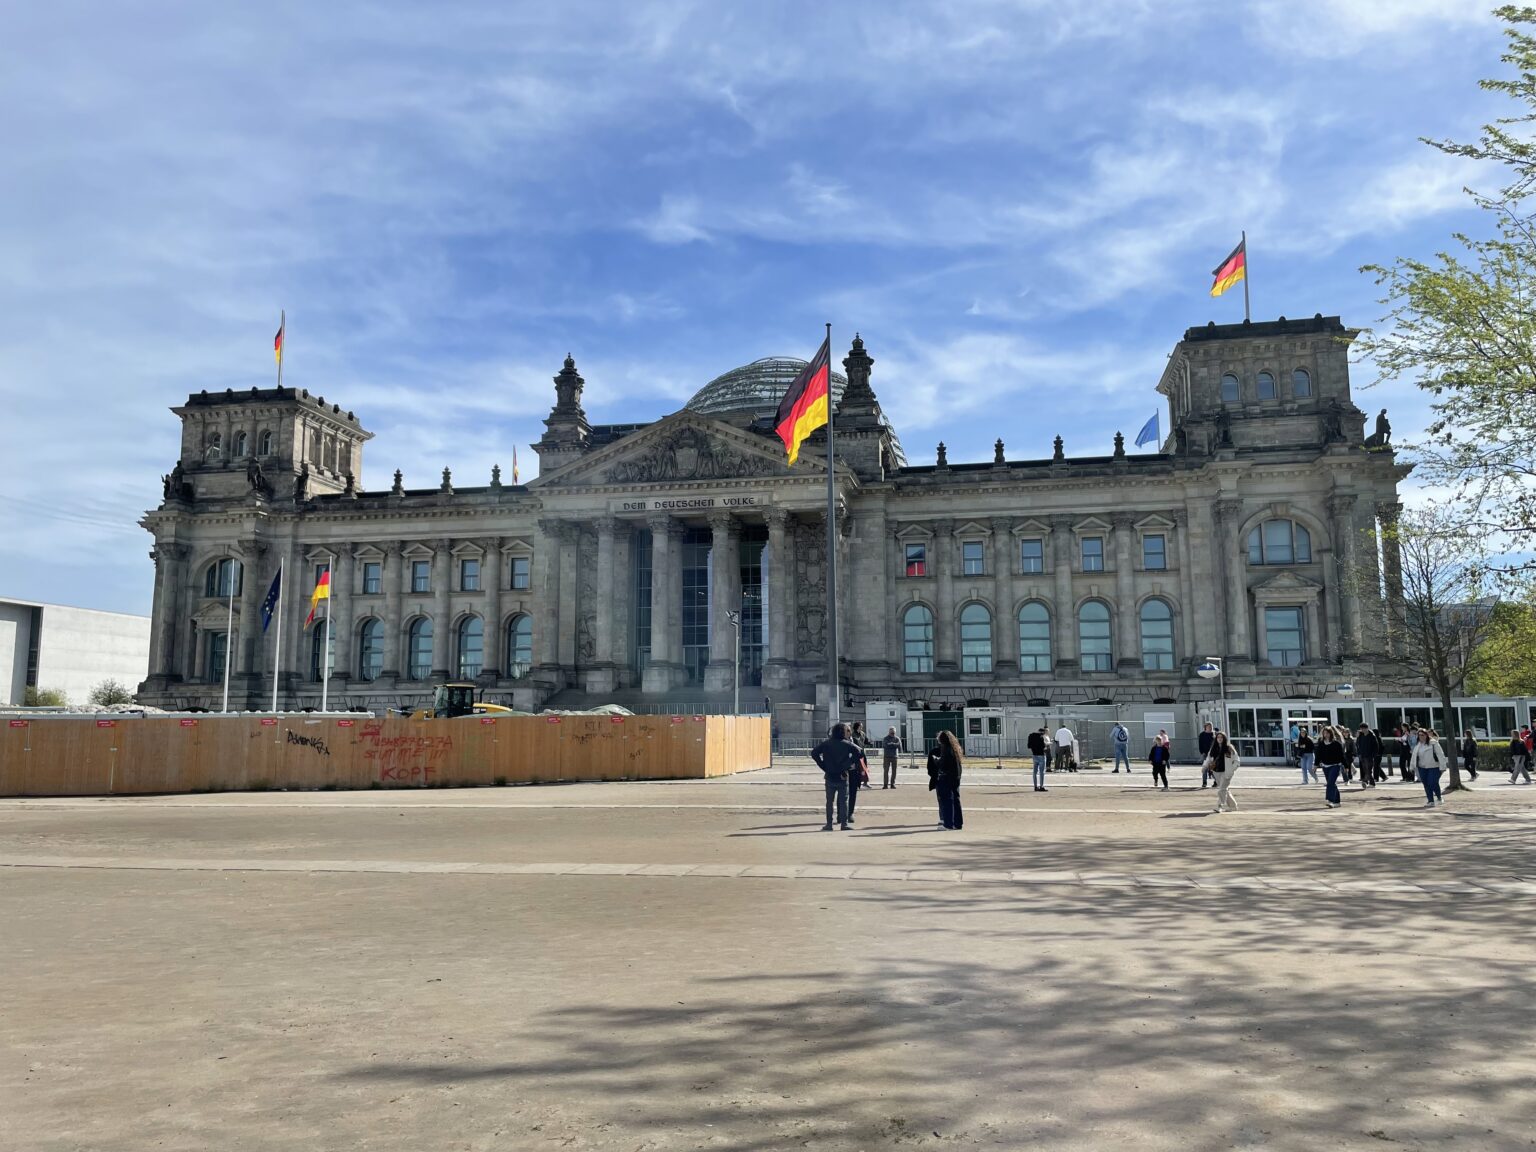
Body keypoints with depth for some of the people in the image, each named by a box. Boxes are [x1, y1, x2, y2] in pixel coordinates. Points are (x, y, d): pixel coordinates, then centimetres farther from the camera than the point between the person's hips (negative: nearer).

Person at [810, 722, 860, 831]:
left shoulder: (826, 743, 0)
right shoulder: (847, 744, -3)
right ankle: (844, 824, 4)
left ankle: (829, 824, 8)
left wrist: (823, 766, -5)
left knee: (829, 801, 9)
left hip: (830, 776, 1)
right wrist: (848, 765, -10)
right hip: (842, 777, -1)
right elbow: (858, 752, -16)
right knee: (843, 801, 6)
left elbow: (814, 753, -9)